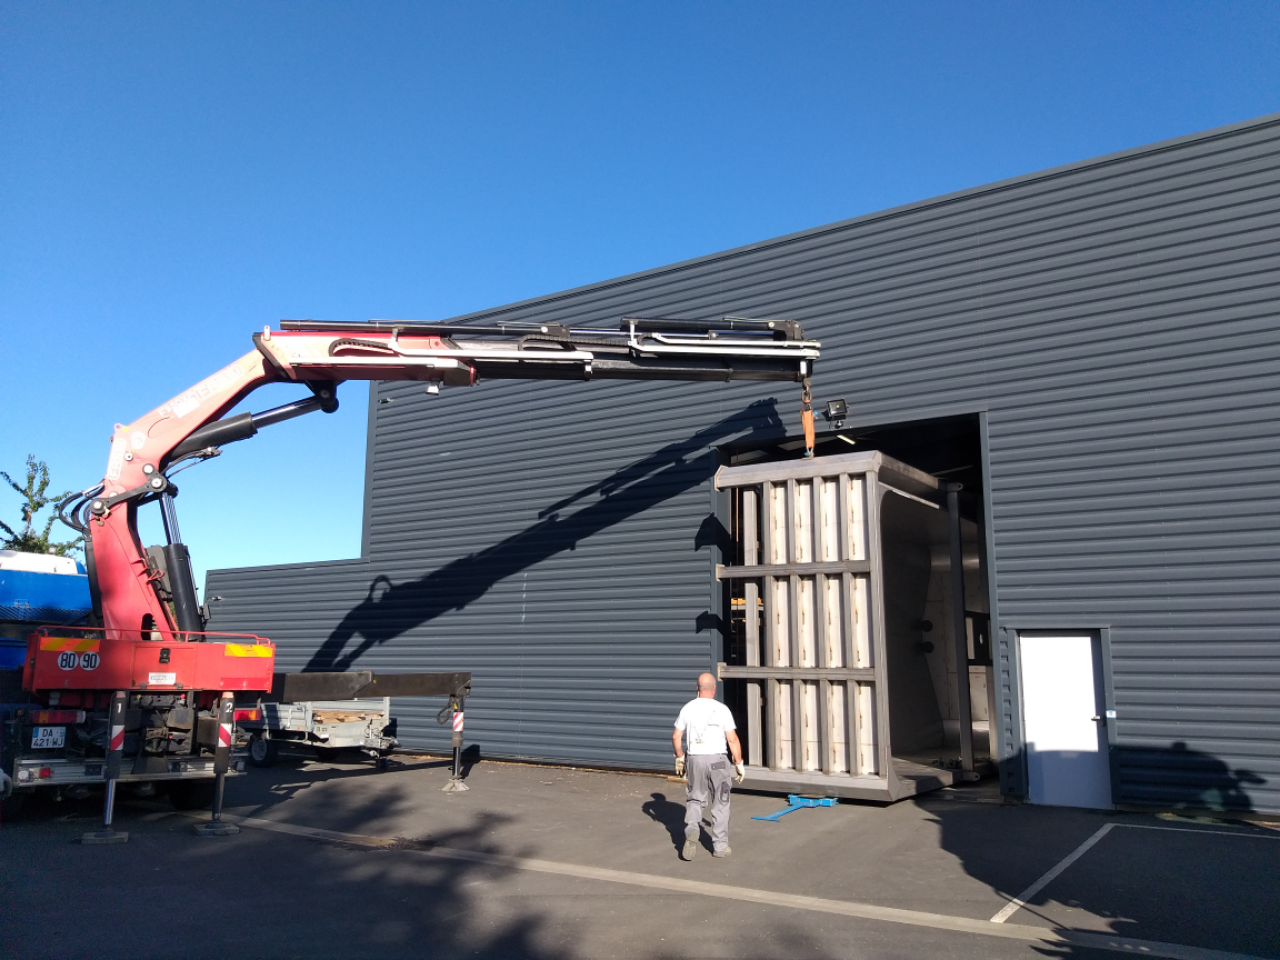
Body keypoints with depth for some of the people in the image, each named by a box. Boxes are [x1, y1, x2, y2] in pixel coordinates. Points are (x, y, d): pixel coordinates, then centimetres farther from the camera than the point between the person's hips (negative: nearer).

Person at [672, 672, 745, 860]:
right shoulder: (721, 709, -8)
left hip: (695, 759, 2)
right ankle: (720, 846, 16)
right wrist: (739, 764, 0)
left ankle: (691, 831, -9)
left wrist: (679, 758, 17)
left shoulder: (688, 708, 0)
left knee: (695, 799, 16)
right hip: (717, 760, -2)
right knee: (720, 803, 12)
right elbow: (732, 740, -10)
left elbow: (676, 737, 3)